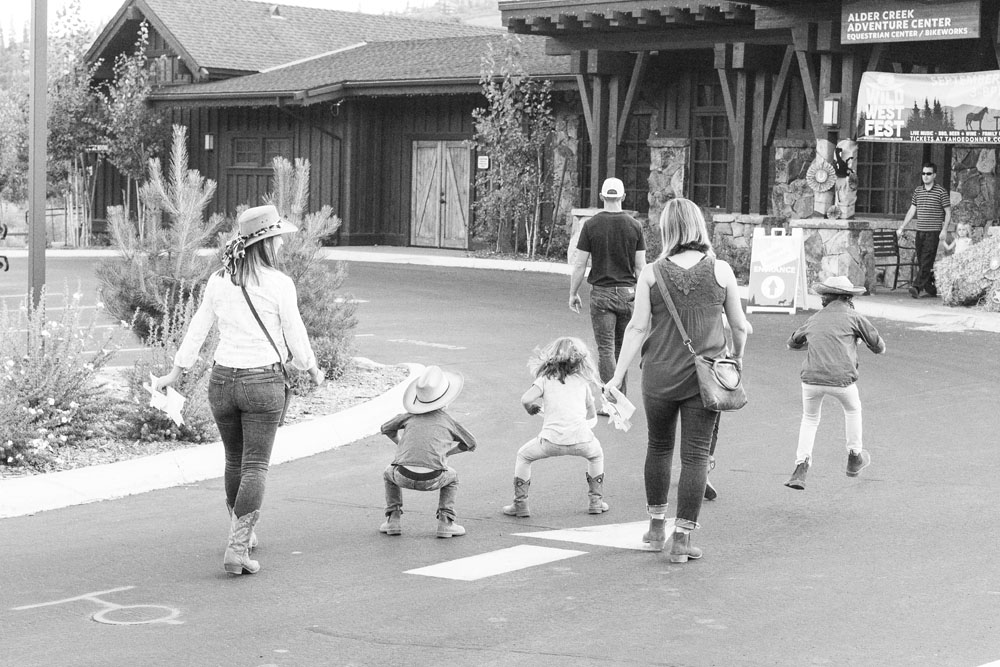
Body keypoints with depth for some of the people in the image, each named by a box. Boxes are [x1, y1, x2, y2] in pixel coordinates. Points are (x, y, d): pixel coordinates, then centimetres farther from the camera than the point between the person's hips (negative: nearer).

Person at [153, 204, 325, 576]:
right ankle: (237, 547, -11)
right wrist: (312, 370, 14)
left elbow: (197, 330, 9)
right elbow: (295, 337, -4)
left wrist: (175, 373, 21)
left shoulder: (218, 281, 2)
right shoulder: (279, 284, -11)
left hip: (222, 379, 5)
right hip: (263, 381, -5)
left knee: (235, 461, 21)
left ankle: (242, 533, 37)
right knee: (255, 466, -1)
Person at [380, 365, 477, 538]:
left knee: (390, 473, 35)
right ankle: (445, 522, 15)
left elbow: (386, 429, 38)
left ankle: (394, 519, 21)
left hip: (405, 477, 1)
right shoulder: (447, 421, 17)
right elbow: (470, 444, 32)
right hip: (431, 480, -1)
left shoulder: (411, 415, 21)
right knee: (451, 477, 32)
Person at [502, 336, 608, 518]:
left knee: (523, 456, 25)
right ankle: (596, 500, 31)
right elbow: (591, 414, 24)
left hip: (552, 440, -2)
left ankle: (520, 504, 19)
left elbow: (526, 399, -6)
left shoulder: (545, 379, 11)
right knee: (596, 455, 36)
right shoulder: (583, 382, 18)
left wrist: (531, 409, 16)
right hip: (581, 439, 2)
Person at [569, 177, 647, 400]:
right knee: (621, 347, 13)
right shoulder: (634, 225, 0)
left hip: (602, 292, -2)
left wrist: (573, 293, 7)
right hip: (628, 292, 2)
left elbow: (580, 265, -4)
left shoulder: (591, 225, -5)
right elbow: (640, 266, 1)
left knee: (606, 348, -1)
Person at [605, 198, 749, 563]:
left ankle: (656, 526, 28)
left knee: (658, 447, 20)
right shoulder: (721, 271, -3)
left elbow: (638, 328, -5)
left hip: (659, 375, 1)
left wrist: (618, 375, 2)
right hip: (705, 376, -1)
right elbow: (739, 326, 5)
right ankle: (682, 538, 3)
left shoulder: (651, 273, -5)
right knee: (696, 455, 4)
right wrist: (737, 357, 24)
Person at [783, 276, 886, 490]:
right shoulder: (854, 317, 8)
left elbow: (792, 343, 38)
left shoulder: (814, 320, 20)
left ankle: (801, 467, 11)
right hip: (841, 380, -2)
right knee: (852, 410, 30)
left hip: (811, 378, 2)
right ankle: (854, 458, 42)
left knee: (810, 419, 27)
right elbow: (880, 348, 16)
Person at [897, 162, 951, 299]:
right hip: (920, 231, 6)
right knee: (921, 262, 6)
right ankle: (931, 289, 15)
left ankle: (917, 287, -22)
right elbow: (912, 210, 18)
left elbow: (948, 212, -2)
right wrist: (902, 227, 14)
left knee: (926, 262, -13)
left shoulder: (941, 192, -2)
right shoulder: (918, 191, 13)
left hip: (933, 232, -6)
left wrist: (945, 229, -13)